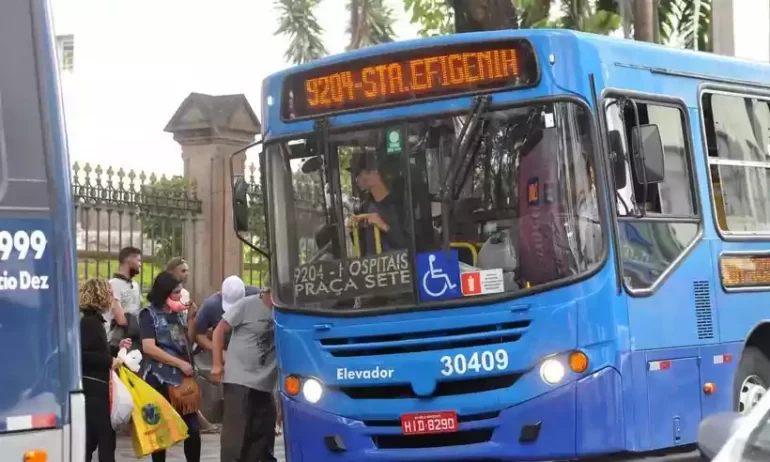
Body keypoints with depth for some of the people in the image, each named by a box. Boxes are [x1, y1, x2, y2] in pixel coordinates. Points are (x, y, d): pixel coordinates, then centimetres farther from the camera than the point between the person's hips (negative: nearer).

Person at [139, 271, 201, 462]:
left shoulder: (176, 313, 14)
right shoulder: (149, 314, -5)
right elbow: (149, 348, -16)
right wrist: (180, 363, -16)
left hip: (183, 379, 6)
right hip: (160, 380, -6)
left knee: (193, 428, 2)